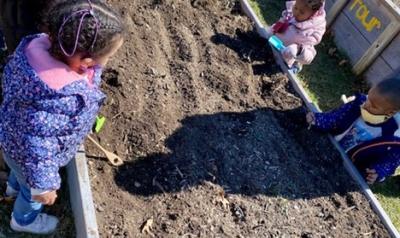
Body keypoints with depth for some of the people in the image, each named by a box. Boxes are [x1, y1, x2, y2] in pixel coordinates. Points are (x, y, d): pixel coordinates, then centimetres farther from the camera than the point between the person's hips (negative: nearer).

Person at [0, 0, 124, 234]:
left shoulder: (39, 43, -25)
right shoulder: (62, 100, -48)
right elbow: (37, 151, -36)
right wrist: (43, 186, -20)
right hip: (26, 154, -6)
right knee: (34, 192, 28)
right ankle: (23, 220, 60)